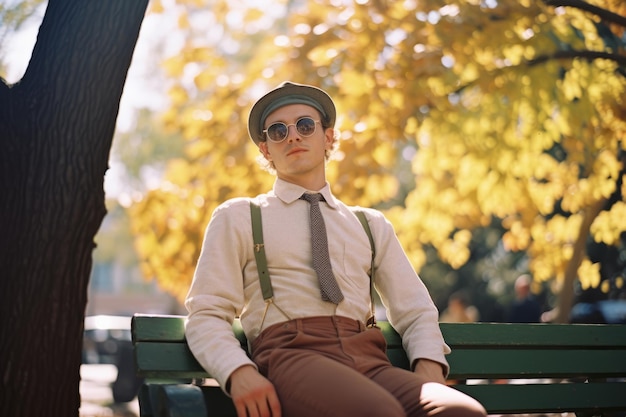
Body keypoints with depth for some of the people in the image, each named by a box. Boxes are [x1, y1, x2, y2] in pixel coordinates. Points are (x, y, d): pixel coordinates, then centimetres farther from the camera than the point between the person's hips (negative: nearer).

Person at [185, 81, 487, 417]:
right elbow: (206, 315, 7)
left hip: (368, 361, 3)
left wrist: (429, 368, -2)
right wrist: (239, 373, -14)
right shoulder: (237, 217, 17)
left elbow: (415, 311, 22)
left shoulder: (371, 225, 26)